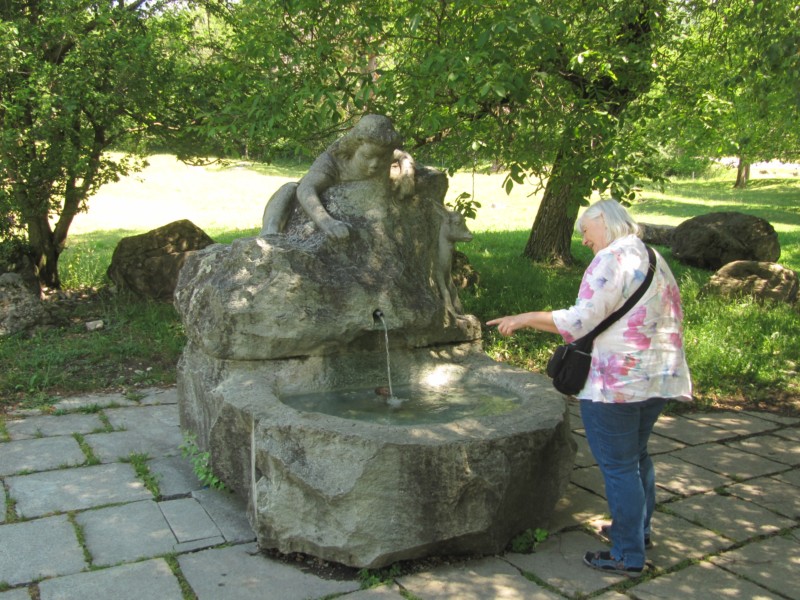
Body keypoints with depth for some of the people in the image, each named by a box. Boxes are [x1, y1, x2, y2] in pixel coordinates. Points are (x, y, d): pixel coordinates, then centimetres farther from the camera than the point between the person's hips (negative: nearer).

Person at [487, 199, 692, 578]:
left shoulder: (612, 259, -14)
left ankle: (628, 556, 11)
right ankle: (639, 529, 39)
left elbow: (580, 320, -21)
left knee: (618, 466, 1)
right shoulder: (655, 260, 15)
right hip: (657, 378, 10)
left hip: (616, 383, -9)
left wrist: (526, 319, -14)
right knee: (636, 455, 23)